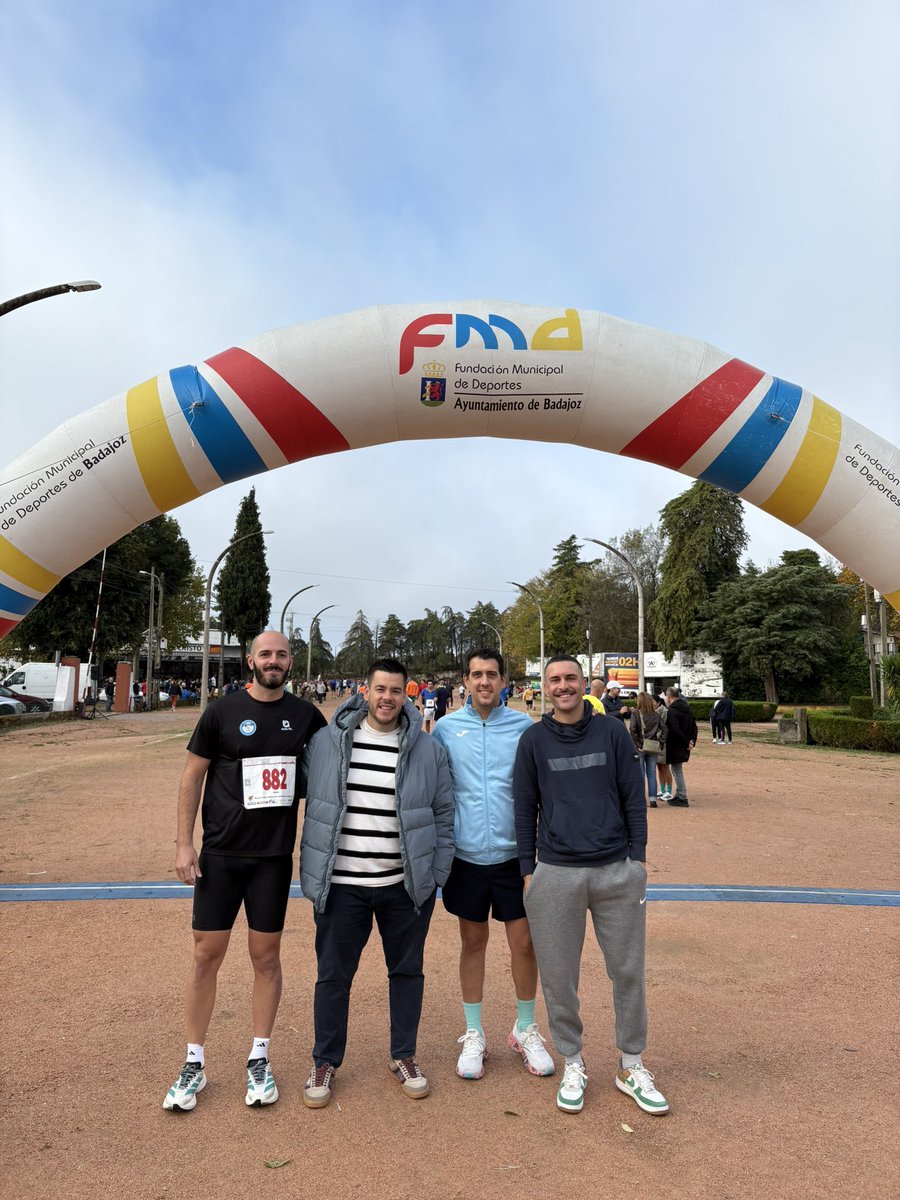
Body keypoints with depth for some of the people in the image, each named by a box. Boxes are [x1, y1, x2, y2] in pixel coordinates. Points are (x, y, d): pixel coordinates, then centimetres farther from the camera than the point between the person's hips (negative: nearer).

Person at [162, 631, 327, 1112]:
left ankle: (259, 1059, 27)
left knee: (266, 956, 10)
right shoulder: (223, 711, -6)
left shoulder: (305, 715, 0)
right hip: (220, 854, -1)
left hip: (274, 856, 1)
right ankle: (194, 1064, 25)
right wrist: (183, 844, -5)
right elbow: (193, 775, -1)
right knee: (207, 954, 6)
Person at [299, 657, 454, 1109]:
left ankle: (403, 1056, 36)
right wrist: (313, 872, 3)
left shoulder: (428, 750, -2)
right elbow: (311, 806, 4)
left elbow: (443, 816, 3)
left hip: (405, 885, 1)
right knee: (333, 974, 11)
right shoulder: (326, 742, -3)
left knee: (407, 971, 15)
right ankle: (325, 1063, 33)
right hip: (341, 884, 0)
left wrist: (434, 877, 0)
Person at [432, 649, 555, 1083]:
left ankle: (525, 1030, 32)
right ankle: (473, 1035, 31)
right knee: (473, 942, 14)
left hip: (513, 852, 0)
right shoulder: (447, 728, -2)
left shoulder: (523, 726, -3)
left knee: (524, 942, 8)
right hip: (466, 853, 0)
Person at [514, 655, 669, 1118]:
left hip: (618, 871, 1)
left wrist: (637, 857, 0)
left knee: (628, 971, 10)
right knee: (559, 977, 9)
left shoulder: (612, 733, 2)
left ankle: (631, 1067, 30)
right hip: (555, 874, 0)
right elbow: (524, 809, 3)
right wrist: (528, 870, 1)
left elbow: (634, 798, 4)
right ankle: (572, 1065, 30)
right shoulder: (534, 740, 1)